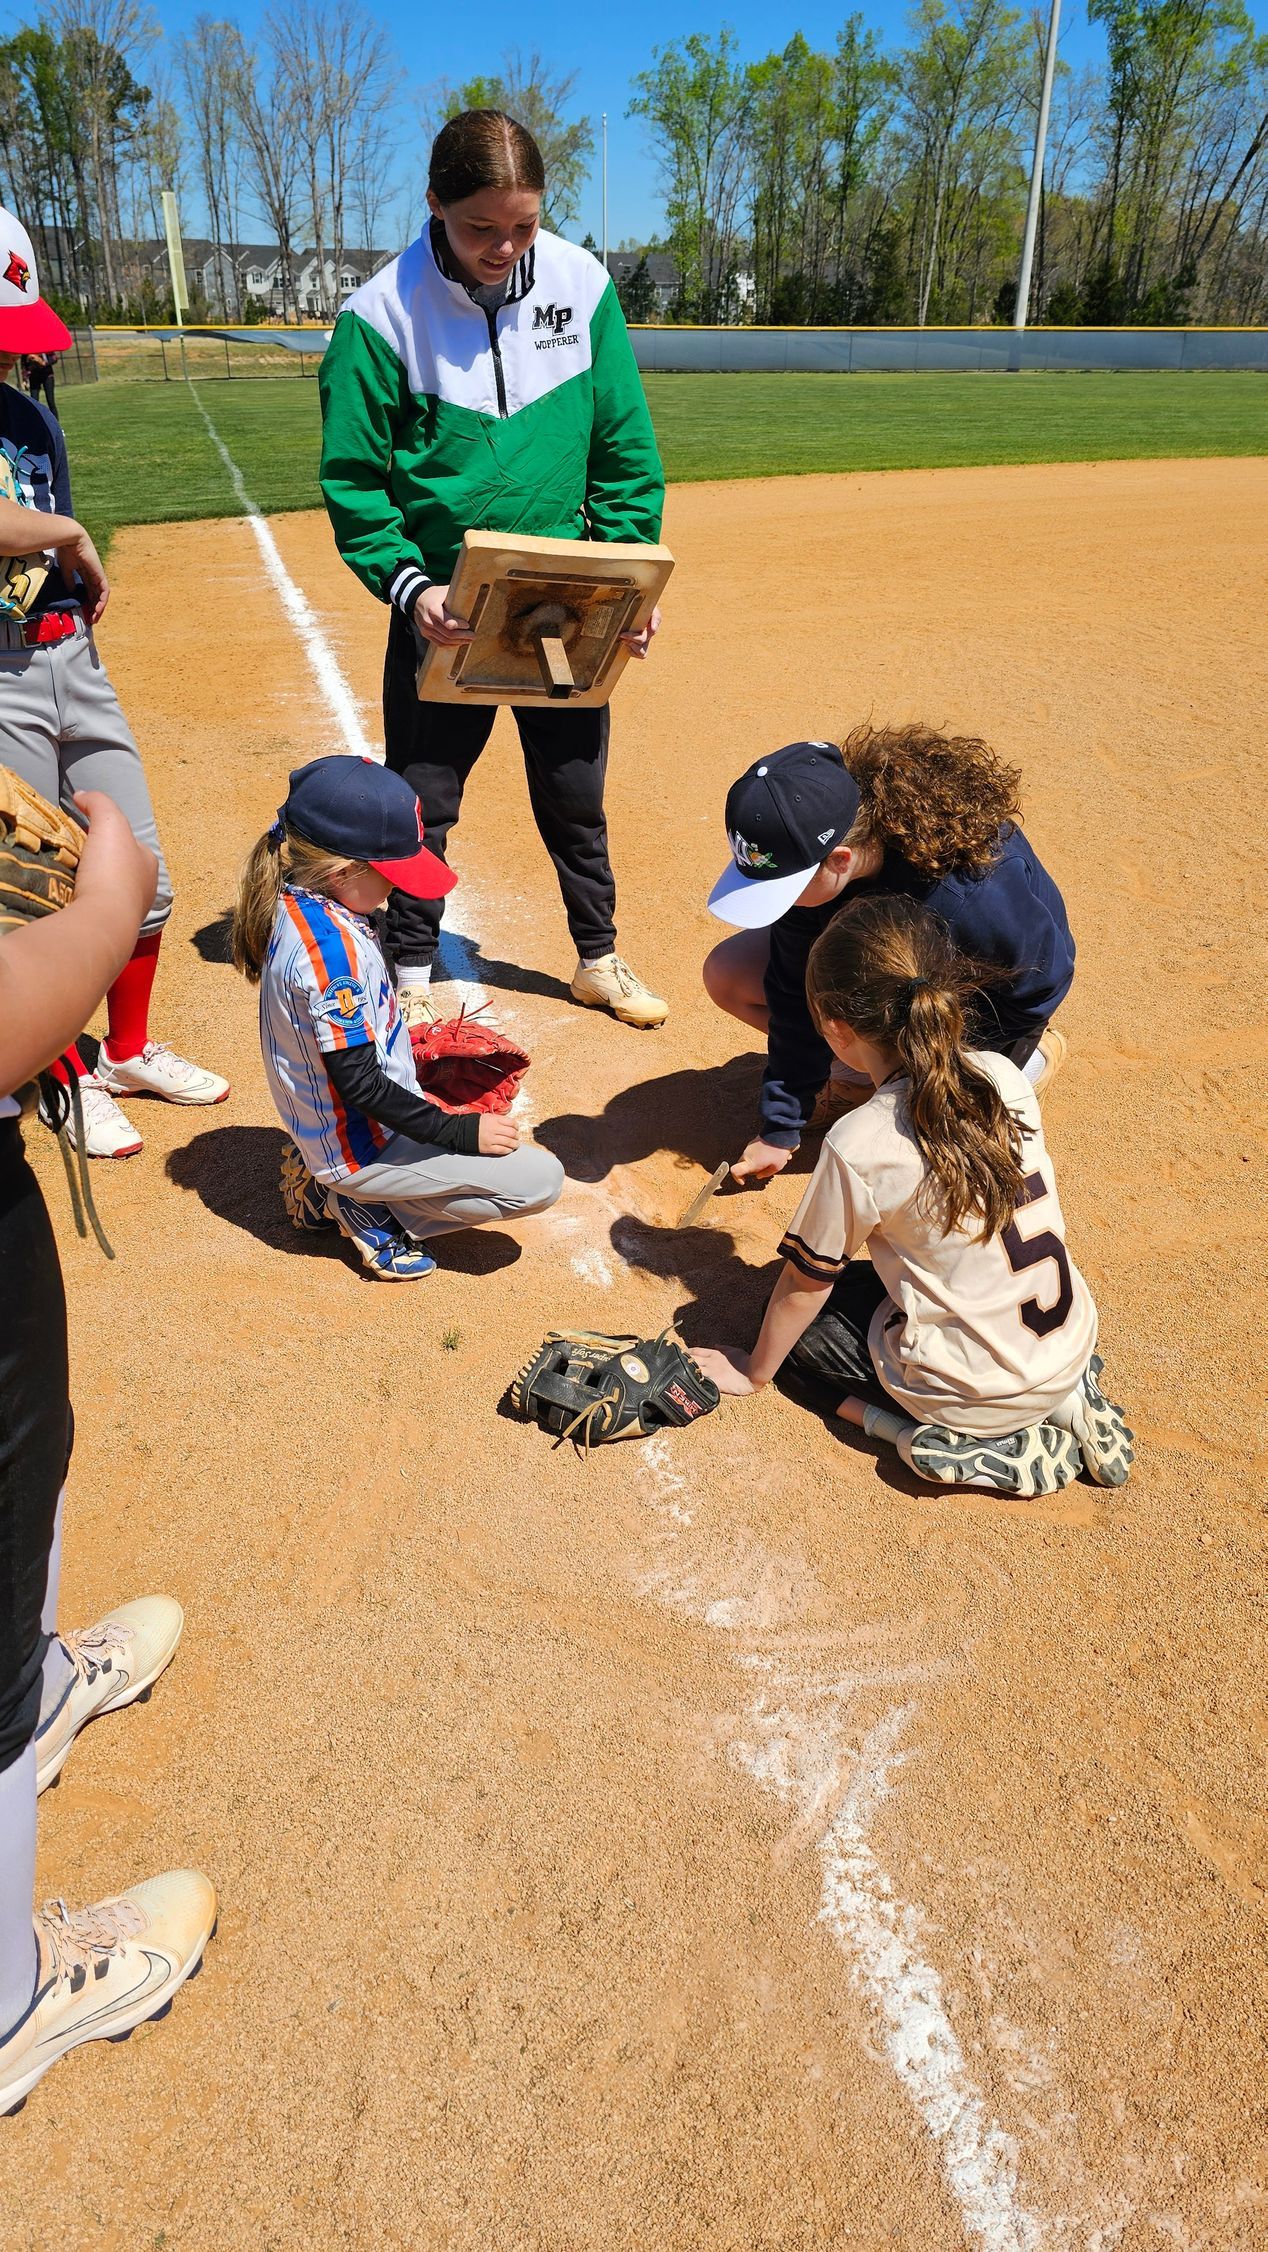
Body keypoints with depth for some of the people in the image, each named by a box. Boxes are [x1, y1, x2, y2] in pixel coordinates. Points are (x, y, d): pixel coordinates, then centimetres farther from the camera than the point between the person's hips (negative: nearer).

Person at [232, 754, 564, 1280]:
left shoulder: (298, 904, -1)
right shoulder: (331, 946, -29)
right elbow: (358, 1083, -27)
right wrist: (460, 1131, -22)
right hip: (360, 1148, -9)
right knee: (540, 1178, -9)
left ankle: (337, 1191, 17)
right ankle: (372, 1208, -2)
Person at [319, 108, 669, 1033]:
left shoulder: (583, 285, -3)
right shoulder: (384, 313, -12)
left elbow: (625, 449, 3)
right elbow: (352, 479, -9)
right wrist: (409, 585, -23)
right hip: (443, 607, -2)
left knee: (576, 794, 14)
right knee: (422, 801, 7)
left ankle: (599, 958, 34)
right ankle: (412, 974, 26)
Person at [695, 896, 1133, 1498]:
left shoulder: (860, 1145, -22)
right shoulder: (1004, 1076, -6)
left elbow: (804, 1283, -8)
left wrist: (755, 1370, 10)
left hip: (975, 1392, -5)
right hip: (1073, 1348, 6)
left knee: (806, 1325, 17)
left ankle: (956, 1443, 1)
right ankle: (1063, 1401, 13)